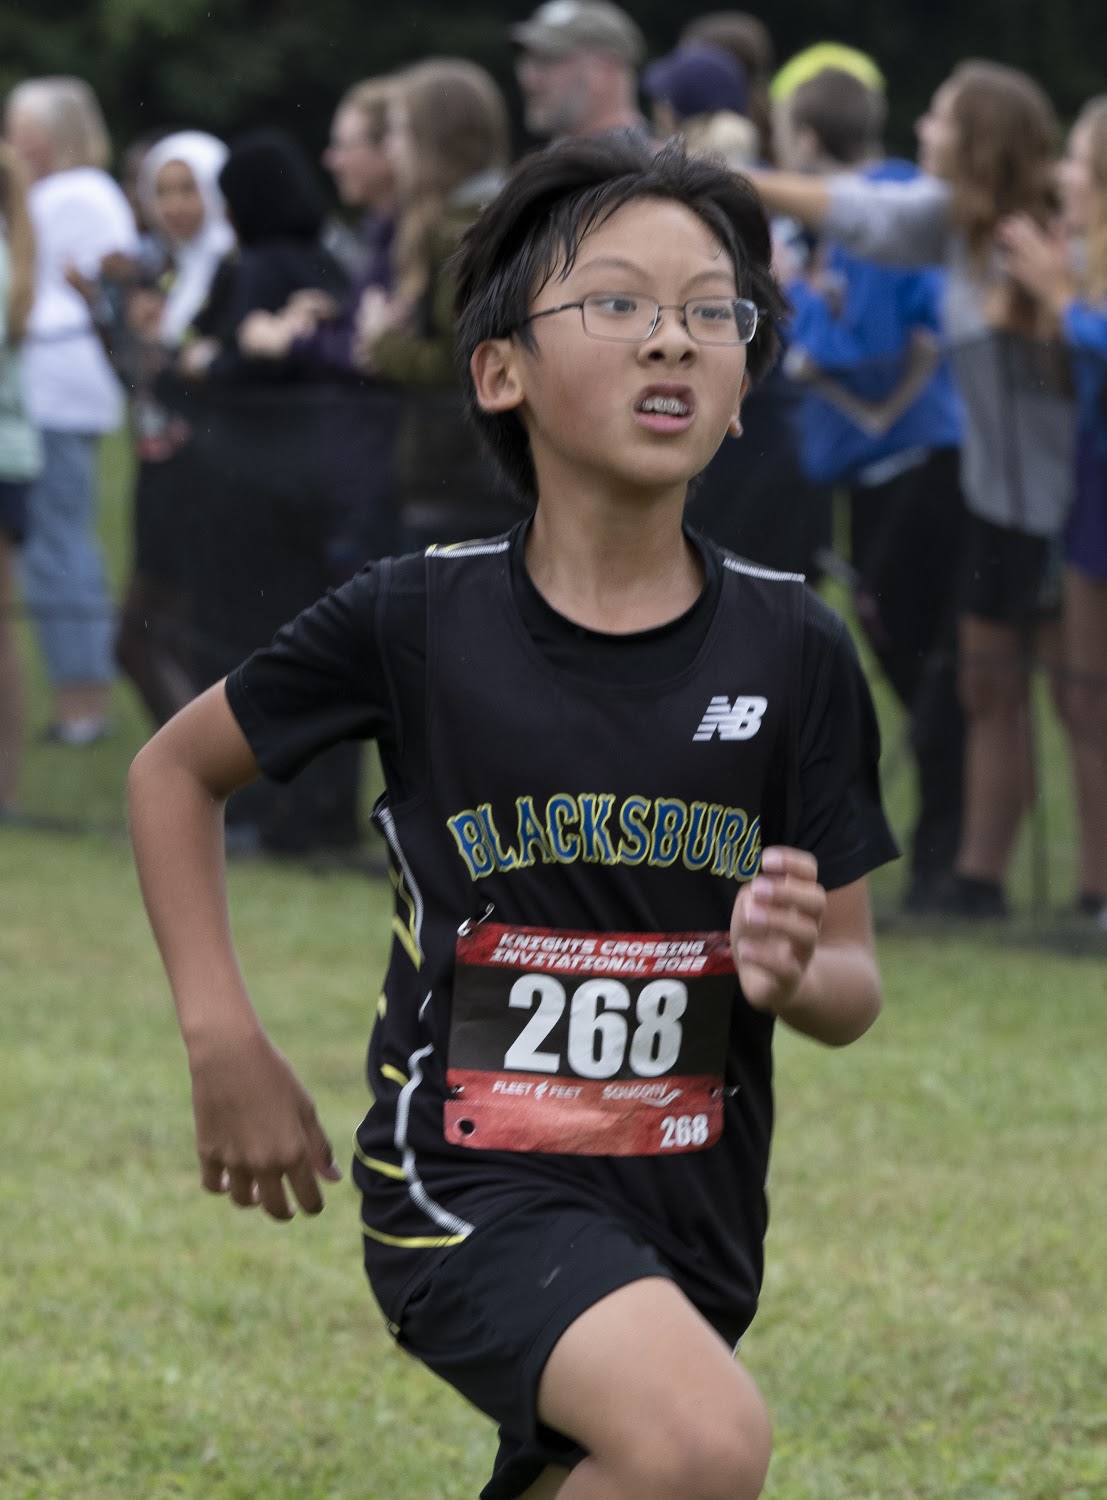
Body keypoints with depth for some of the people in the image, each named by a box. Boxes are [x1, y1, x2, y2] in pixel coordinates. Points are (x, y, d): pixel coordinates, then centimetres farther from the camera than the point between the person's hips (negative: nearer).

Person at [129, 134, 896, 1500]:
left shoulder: (790, 651, -1)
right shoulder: (416, 622, -7)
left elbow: (853, 992, 5)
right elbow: (173, 770, 9)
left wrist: (797, 969, -19)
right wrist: (225, 1044, 1)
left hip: (687, 1208, 4)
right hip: (468, 1182, -4)